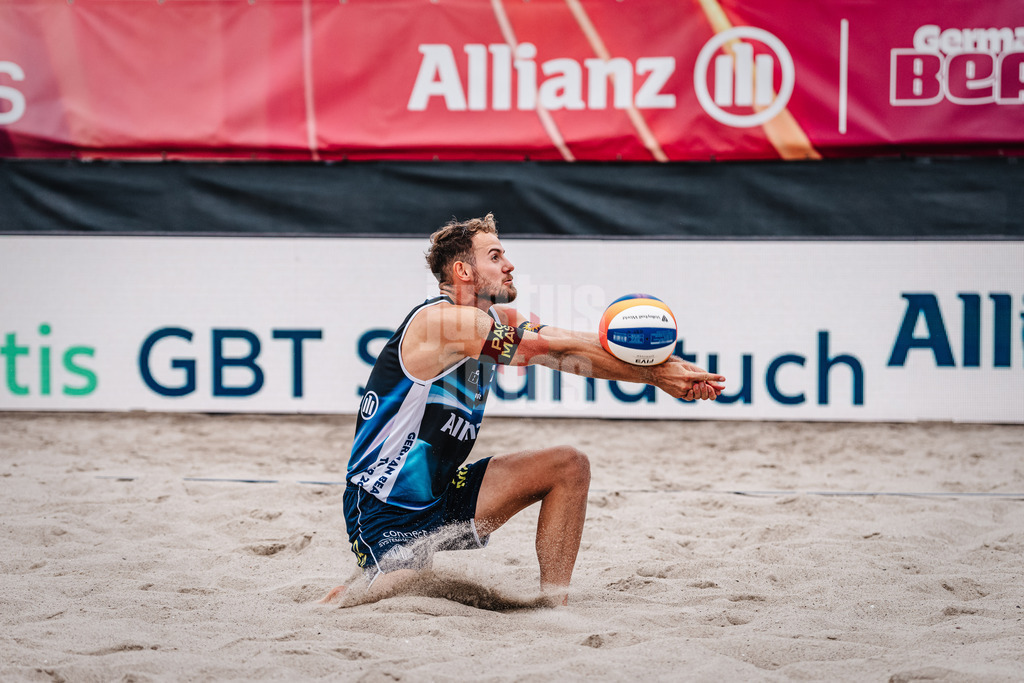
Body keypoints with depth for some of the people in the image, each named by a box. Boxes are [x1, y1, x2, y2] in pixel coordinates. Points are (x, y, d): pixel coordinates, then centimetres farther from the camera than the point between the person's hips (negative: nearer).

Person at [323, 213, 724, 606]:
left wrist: (664, 367, -17)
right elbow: (563, 351, -19)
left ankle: (554, 607, 0)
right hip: (382, 513, -9)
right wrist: (657, 375, -16)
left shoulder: (495, 321, 8)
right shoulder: (445, 320, -21)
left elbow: (581, 347, -1)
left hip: (443, 495, 9)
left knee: (568, 466, -1)